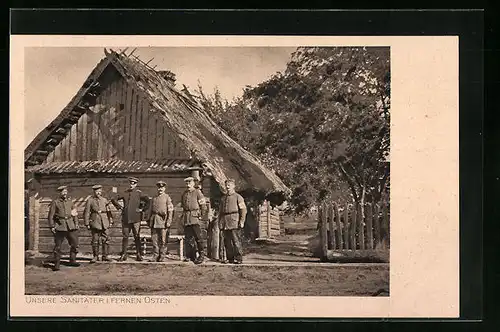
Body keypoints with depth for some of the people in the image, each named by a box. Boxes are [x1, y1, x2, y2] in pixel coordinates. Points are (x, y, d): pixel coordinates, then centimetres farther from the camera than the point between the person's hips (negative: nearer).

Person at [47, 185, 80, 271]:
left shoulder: (70, 201, 11)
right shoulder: (55, 202, -2)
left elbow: (75, 213, 17)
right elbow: (51, 215, -2)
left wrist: (76, 223, 9)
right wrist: (52, 226, -8)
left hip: (70, 225, 4)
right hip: (59, 226, -4)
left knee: (74, 243, 5)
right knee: (58, 246, -3)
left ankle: (72, 261, 20)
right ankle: (57, 264, 3)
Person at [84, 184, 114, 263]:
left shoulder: (104, 200, 9)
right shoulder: (90, 201, 0)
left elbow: (108, 211, 14)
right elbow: (86, 213, -1)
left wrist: (110, 221, 9)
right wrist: (87, 224, -5)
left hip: (104, 223, 3)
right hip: (95, 223, -3)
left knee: (105, 239, 2)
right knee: (95, 240, 2)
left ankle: (105, 256, 11)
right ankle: (95, 256, 12)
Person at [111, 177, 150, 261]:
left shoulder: (139, 193, -1)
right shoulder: (125, 193, 9)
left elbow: (148, 201, -10)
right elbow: (114, 199, 16)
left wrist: (142, 209, -9)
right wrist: (119, 207, 8)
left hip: (136, 219, -3)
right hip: (125, 218, 3)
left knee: (137, 237, -1)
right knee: (125, 237, 6)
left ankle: (138, 255, 3)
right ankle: (124, 254, 13)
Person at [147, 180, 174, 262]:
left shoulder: (167, 198, 2)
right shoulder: (154, 198, 17)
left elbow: (170, 211, -3)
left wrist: (169, 221, -11)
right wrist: (149, 220, 15)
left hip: (163, 220, -4)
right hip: (154, 222, 5)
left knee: (163, 240, -3)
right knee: (154, 239, 3)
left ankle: (162, 256, 3)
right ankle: (155, 256, 8)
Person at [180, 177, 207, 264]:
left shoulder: (198, 192, -1)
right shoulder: (184, 194, 16)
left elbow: (203, 205, 1)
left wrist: (201, 215, 4)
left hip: (195, 217, -6)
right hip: (186, 218, 6)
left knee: (198, 236, -10)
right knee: (188, 237, 5)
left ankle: (201, 255, -7)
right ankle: (192, 256, 11)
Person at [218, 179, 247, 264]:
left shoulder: (238, 197, 2)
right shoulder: (223, 198, 20)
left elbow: (243, 210, -3)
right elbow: (220, 211, 23)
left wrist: (242, 221, -11)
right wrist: (219, 221, 15)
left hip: (234, 222, -6)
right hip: (225, 223, 6)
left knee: (236, 240, -9)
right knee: (227, 241, 5)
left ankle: (238, 258, -6)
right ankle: (230, 258, 10)